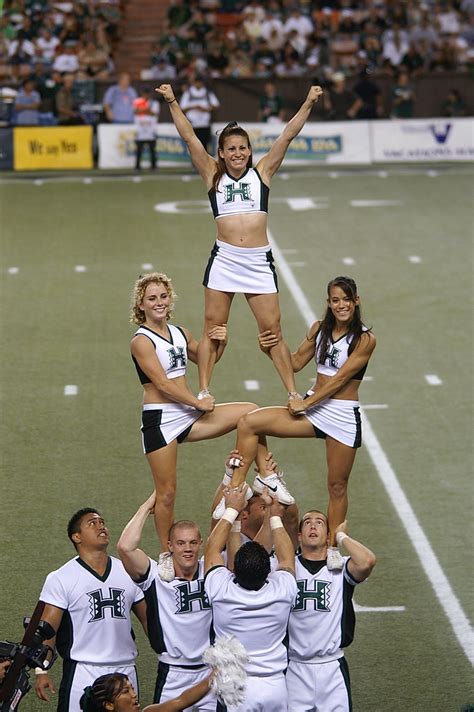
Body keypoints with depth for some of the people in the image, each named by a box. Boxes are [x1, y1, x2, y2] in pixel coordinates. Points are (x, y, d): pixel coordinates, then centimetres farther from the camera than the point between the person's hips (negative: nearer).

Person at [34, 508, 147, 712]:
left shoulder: (128, 572, 9)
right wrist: (41, 671, -18)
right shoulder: (61, 579, -3)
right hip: (82, 674, -4)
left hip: (125, 671, 4)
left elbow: (148, 619, 13)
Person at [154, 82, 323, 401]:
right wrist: (172, 103, -3)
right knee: (212, 330, 3)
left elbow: (288, 135, 4)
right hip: (224, 261, 0)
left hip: (259, 263, 0)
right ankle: (204, 393, 8)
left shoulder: (262, 172, 9)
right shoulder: (214, 175, 8)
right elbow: (189, 137, 3)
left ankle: (294, 394, 6)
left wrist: (309, 103, -2)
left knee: (273, 332, 1)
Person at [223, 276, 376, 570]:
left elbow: (340, 378, -14)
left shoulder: (365, 339, -9)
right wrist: (272, 349, -3)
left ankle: (333, 548, 21)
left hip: (343, 416, -4)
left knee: (337, 486, 6)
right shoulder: (320, 329, 7)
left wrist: (306, 403, -14)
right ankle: (235, 489, -14)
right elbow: (296, 363, 15)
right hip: (313, 408, 4)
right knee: (249, 422, -15)